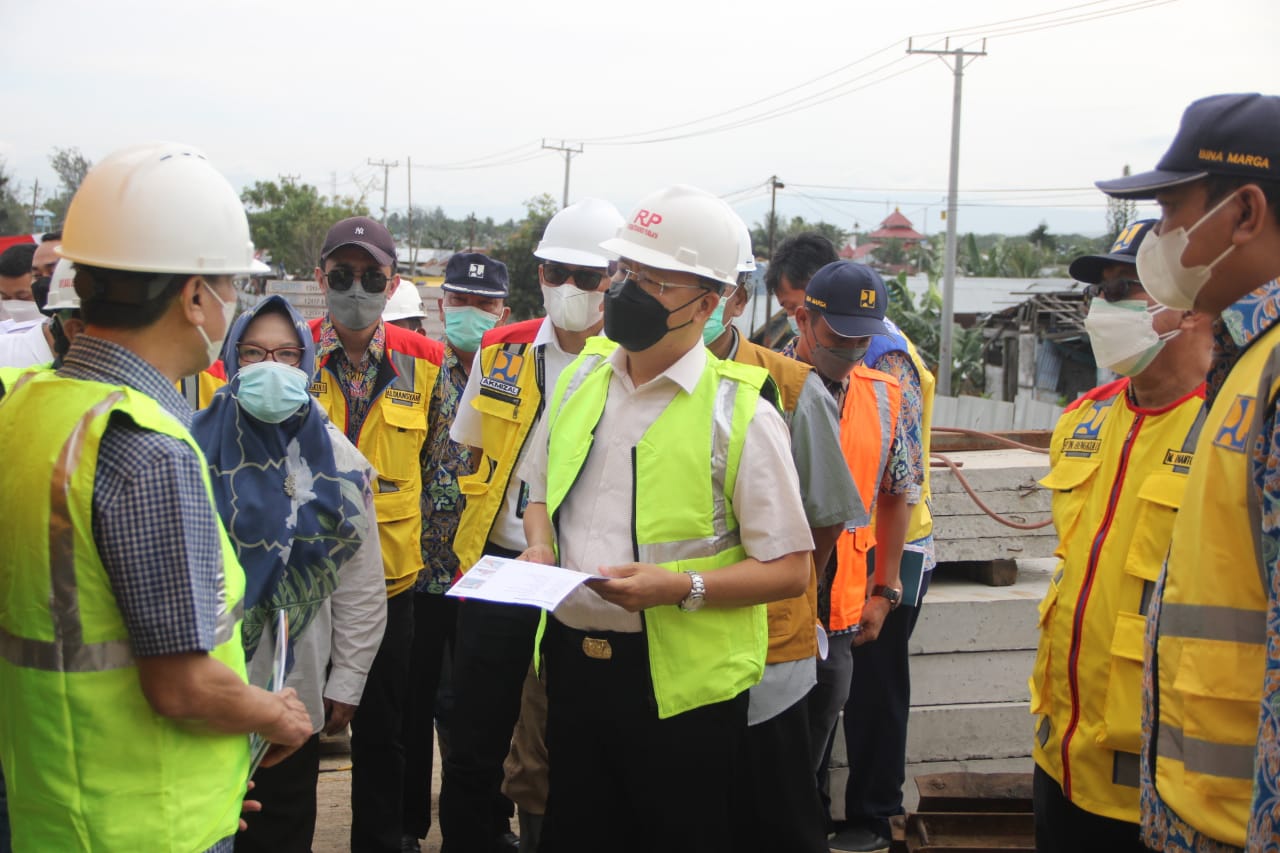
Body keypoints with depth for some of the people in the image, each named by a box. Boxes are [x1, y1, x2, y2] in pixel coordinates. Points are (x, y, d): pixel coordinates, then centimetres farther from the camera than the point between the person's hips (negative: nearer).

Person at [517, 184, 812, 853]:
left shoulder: (739, 411, -11)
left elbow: (790, 569, -11)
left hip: (678, 679, -5)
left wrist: (679, 587, -22)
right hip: (572, 659, 5)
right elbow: (541, 486, 21)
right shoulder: (582, 376, 6)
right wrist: (540, 547, 1)